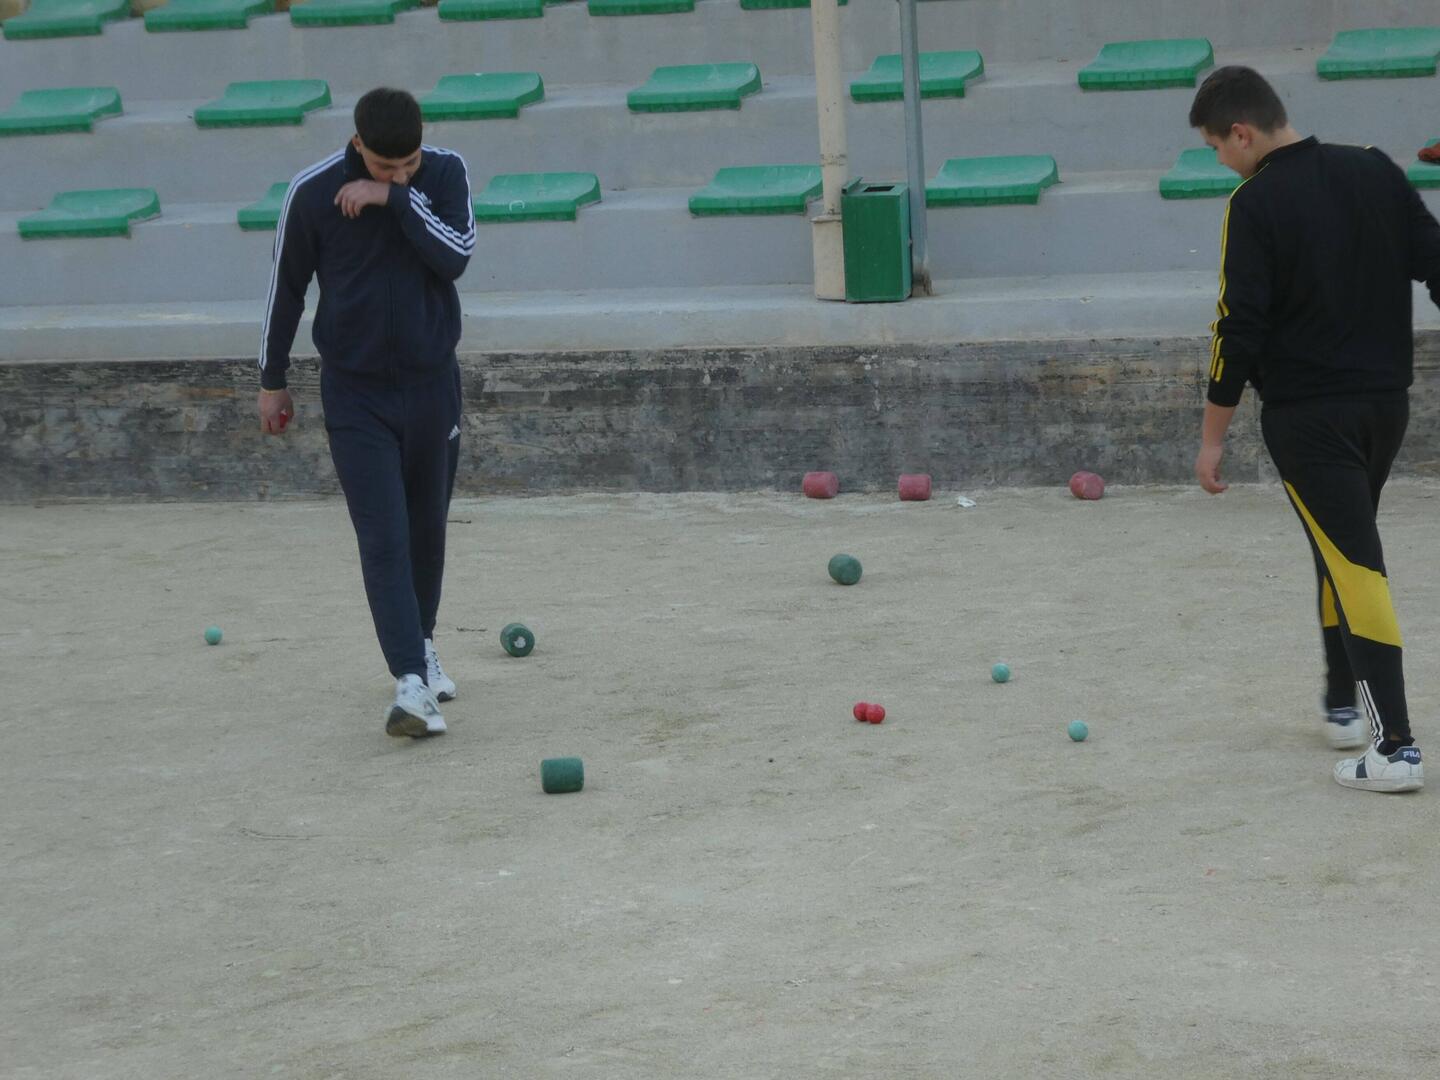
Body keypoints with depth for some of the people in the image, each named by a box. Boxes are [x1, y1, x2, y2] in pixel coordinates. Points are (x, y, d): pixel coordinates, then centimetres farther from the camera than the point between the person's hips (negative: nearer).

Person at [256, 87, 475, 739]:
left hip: (432, 383, 3)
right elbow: (287, 286, 1)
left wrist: (398, 199, -25)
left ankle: (421, 645, 38)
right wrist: (272, 379, 7)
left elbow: (456, 257, -20)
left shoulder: (445, 174, -6)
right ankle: (411, 684, -18)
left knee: (426, 531, 16)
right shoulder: (312, 193, -11)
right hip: (355, 392, -3)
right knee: (383, 539, -13)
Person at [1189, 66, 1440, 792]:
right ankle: (1344, 704, 31)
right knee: (1344, 548, 24)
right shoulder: (1375, 173, 5)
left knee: (1353, 563, -8)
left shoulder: (1256, 205, -13)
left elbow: (1240, 329, -14)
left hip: (1307, 415, -6)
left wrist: (1212, 437, -7)